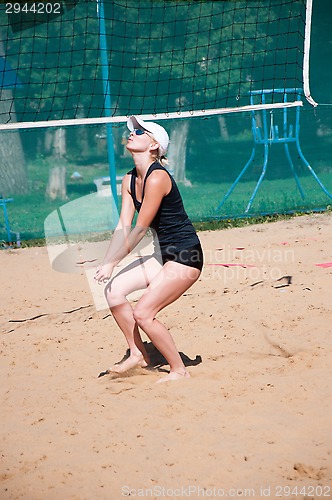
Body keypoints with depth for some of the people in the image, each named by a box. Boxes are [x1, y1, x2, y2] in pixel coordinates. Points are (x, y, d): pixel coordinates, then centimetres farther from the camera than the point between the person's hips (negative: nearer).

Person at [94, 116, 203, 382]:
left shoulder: (157, 178, -22)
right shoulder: (129, 180, 6)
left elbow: (140, 230, -21)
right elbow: (123, 227, 3)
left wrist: (111, 264, -16)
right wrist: (106, 263, -9)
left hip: (186, 256, -9)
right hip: (163, 255, 9)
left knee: (143, 313, -13)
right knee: (114, 289, -4)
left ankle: (179, 370, 4)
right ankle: (138, 354, 9)